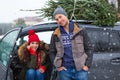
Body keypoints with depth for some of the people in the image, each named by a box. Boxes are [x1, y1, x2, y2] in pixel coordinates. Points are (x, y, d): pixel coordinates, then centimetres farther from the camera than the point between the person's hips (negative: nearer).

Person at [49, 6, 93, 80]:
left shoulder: (80, 31, 2)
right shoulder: (56, 35, 6)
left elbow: (89, 49, 3)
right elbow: (52, 52, 13)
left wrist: (87, 65, -4)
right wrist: (58, 66, 2)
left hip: (80, 69, -1)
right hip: (65, 70, 1)